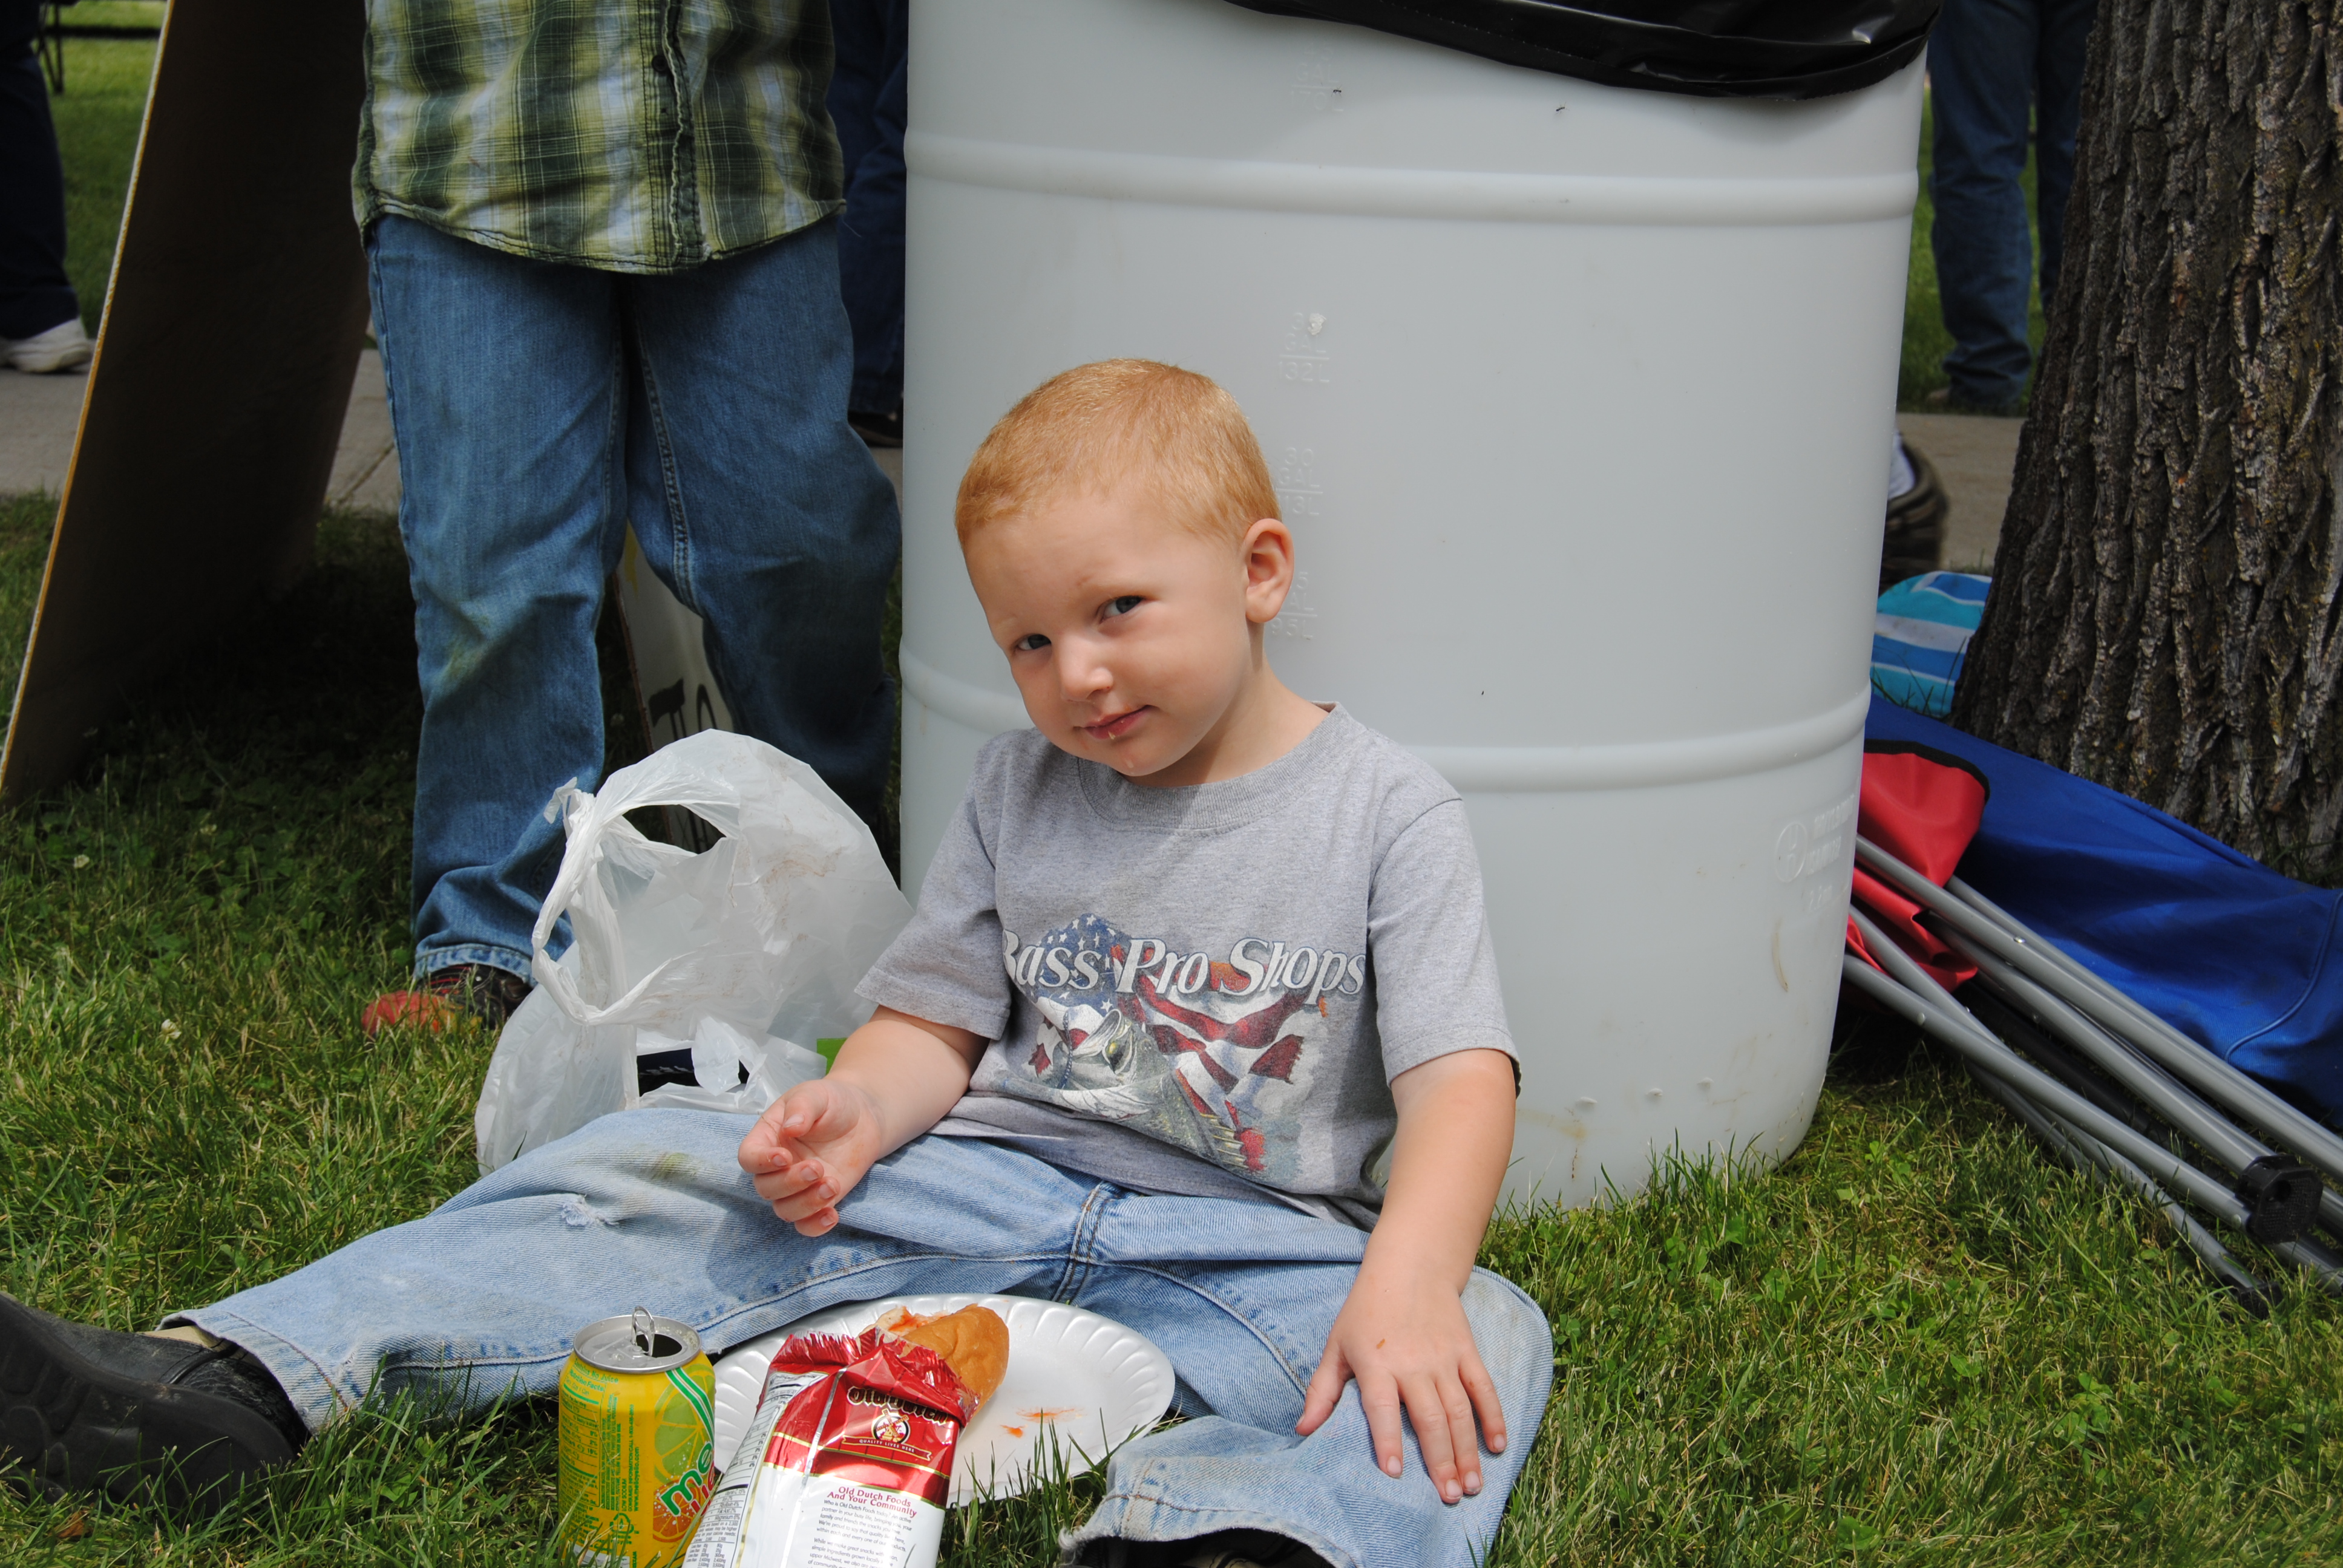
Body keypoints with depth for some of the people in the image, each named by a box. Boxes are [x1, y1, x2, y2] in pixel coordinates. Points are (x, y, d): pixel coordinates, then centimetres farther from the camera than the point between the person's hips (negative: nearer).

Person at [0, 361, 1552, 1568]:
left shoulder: (1389, 814, -3)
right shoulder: (1023, 786, 11)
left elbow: (1462, 1082, -12)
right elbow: (933, 1021, 12)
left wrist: (1408, 1280, -31)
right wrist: (855, 1113, -12)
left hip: (1247, 1246, -3)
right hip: (984, 1186, 4)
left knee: (1486, 1341, -33)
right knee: (654, 1170, -11)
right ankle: (235, 1384, -19)